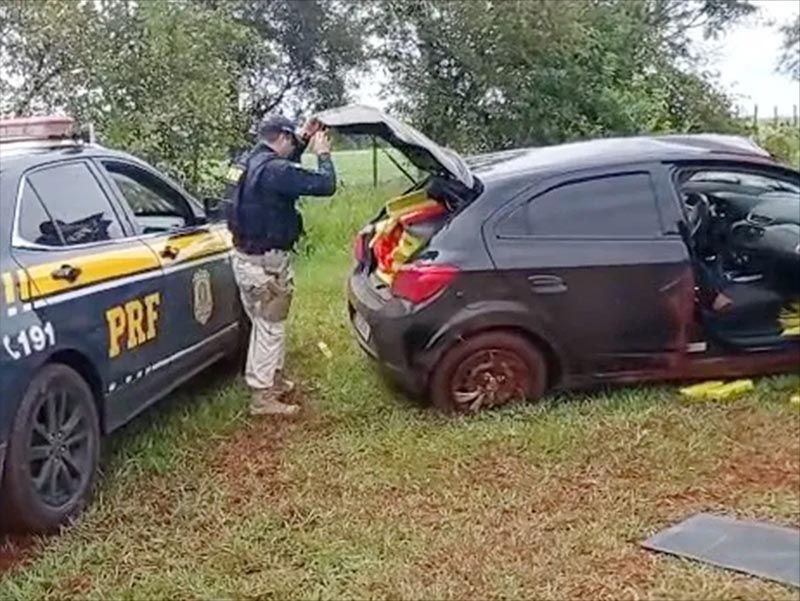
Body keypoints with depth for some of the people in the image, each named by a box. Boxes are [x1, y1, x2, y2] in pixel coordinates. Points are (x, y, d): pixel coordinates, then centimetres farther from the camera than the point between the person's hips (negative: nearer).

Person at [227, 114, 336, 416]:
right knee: (270, 327, -1)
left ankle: (271, 380, 36)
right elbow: (325, 185, -24)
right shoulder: (274, 169, -23)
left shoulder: (253, 161, 8)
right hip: (265, 262, -10)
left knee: (266, 325, 22)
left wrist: (301, 142, 19)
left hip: (247, 255, 10)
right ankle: (263, 397, 7)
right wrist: (323, 154, -7)